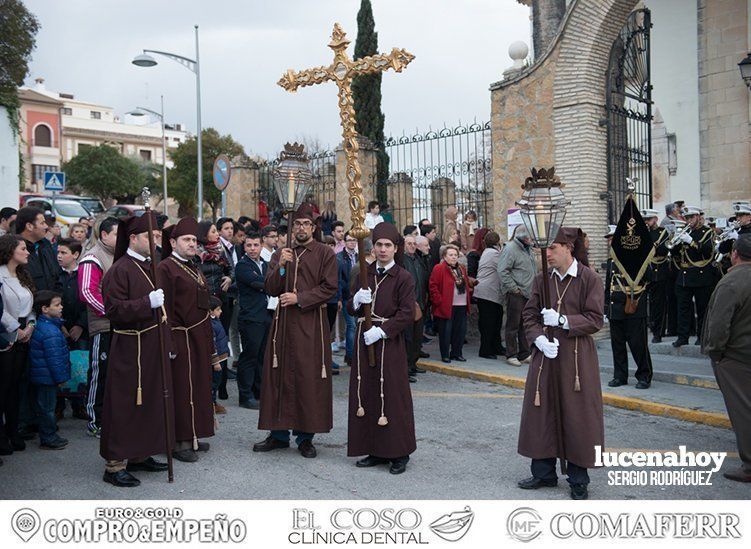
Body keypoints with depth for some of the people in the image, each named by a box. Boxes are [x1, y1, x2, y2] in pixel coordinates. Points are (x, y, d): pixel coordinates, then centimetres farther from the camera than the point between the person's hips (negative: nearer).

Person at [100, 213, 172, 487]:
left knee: (150, 401, 15)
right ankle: (114, 464, 7)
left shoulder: (149, 268, 14)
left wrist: (167, 339, 20)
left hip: (153, 347, 9)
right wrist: (147, 303, -31)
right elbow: (114, 310, -21)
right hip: (131, 349, -9)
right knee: (126, 405, -3)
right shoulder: (119, 271, -13)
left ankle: (139, 454, 28)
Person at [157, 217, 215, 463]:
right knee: (182, 389, -2)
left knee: (199, 385, 13)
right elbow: (165, 308, -18)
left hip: (199, 338, 9)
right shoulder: (165, 268, -11)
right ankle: (179, 442, 7)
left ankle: (192, 436, 24)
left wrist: (209, 339, 18)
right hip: (182, 338, -9)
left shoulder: (193, 268, 16)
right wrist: (169, 344, -22)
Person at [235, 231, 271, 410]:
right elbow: (261, 283, -19)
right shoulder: (242, 266, -8)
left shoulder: (265, 264, 17)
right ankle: (245, 396, 4)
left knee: (262, 356, 13)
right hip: (251, 318, -7)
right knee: (249, 356, -3)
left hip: (266, 316, 8)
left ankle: (260, 392, 23)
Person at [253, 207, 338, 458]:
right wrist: (281, 266, -11)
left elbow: (329, 288, -6)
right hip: (283, 322, 3)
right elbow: (270, 289, 4)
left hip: (311, 323, -3)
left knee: (309, 379, -2)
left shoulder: (325, 254, 2)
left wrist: (299, 298, -13)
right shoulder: (280, 254, 12)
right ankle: (279, 433, 16)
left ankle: (305, 435, 9)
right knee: (279, 376, 5)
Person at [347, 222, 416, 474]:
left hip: (390, 344, -5)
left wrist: (381, 331, -17)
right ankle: (375, 450, 19)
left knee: (392, 397, -2)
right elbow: (350, 309, 13)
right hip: (364, 341, 5)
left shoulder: (403, 278, -4)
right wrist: (356, 300, -9)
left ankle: (399, 453, 9)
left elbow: (407, 315, -9)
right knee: (366, 395, 8)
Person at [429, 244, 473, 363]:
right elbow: (433, 286, -11)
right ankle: (445, 355, 10)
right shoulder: (439, 269, -7)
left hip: (462, 306, 7)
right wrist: (439, 301, -15)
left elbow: (467, 284, 25)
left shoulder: (462, 269, 16)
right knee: (445, 331, -1)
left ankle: (456, 353, 22)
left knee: (461, 331, 9)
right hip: (446, 307, -7)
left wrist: (468, 296, 14)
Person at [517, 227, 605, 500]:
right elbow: (529, 315, 6)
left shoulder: (589, 279, -7)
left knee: (577, 416, 2)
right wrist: (539, 339, -11)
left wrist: (562, 320, -20)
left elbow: (595, 320, -9)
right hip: (545, 354, 4)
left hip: (577, 357, -4)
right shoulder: (542, 279, 4)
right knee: (541, 413, 9)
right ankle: (544, 473, 25)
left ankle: (578, 480, 17)